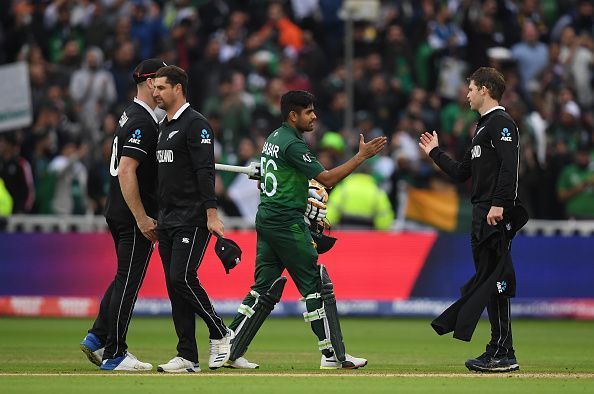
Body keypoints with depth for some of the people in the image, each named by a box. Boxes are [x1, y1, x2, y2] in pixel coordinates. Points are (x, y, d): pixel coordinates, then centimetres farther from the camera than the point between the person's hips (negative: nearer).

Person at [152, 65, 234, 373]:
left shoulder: (195, 124, -9)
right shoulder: (163, 126, 19)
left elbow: (205, 171, -16)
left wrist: (211, 215, -23)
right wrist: (156, 218, 21)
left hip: (192, 219, -9)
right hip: (167, 220, 9)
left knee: (182, 278, -17)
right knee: (175, 287, 5)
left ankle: (220, 333, 1)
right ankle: (187, 357, 7)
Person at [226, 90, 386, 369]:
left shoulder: (274, 138, 16)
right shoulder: (293, 144, -14)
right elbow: (327, 179, -18)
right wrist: (362, 156, -15)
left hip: (265, 220, 9)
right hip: (286, 224, -9)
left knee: (264, 290, 9)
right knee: (317, 285, -4)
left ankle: (230, 350, 4)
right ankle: (333, 354, -4)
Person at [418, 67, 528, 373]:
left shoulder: (501, 123, -7)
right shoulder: (482, 128, 24)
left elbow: (509, 165, -20)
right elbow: (462, 173, 28)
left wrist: (499, 204, -28)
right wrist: (435, 153, 33)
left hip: (497, 216, -10)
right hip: (482, 215, 10)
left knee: (495, 281, -12)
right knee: (484, 279, 9)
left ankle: (504, 354, -12)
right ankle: (496, 352, 12)